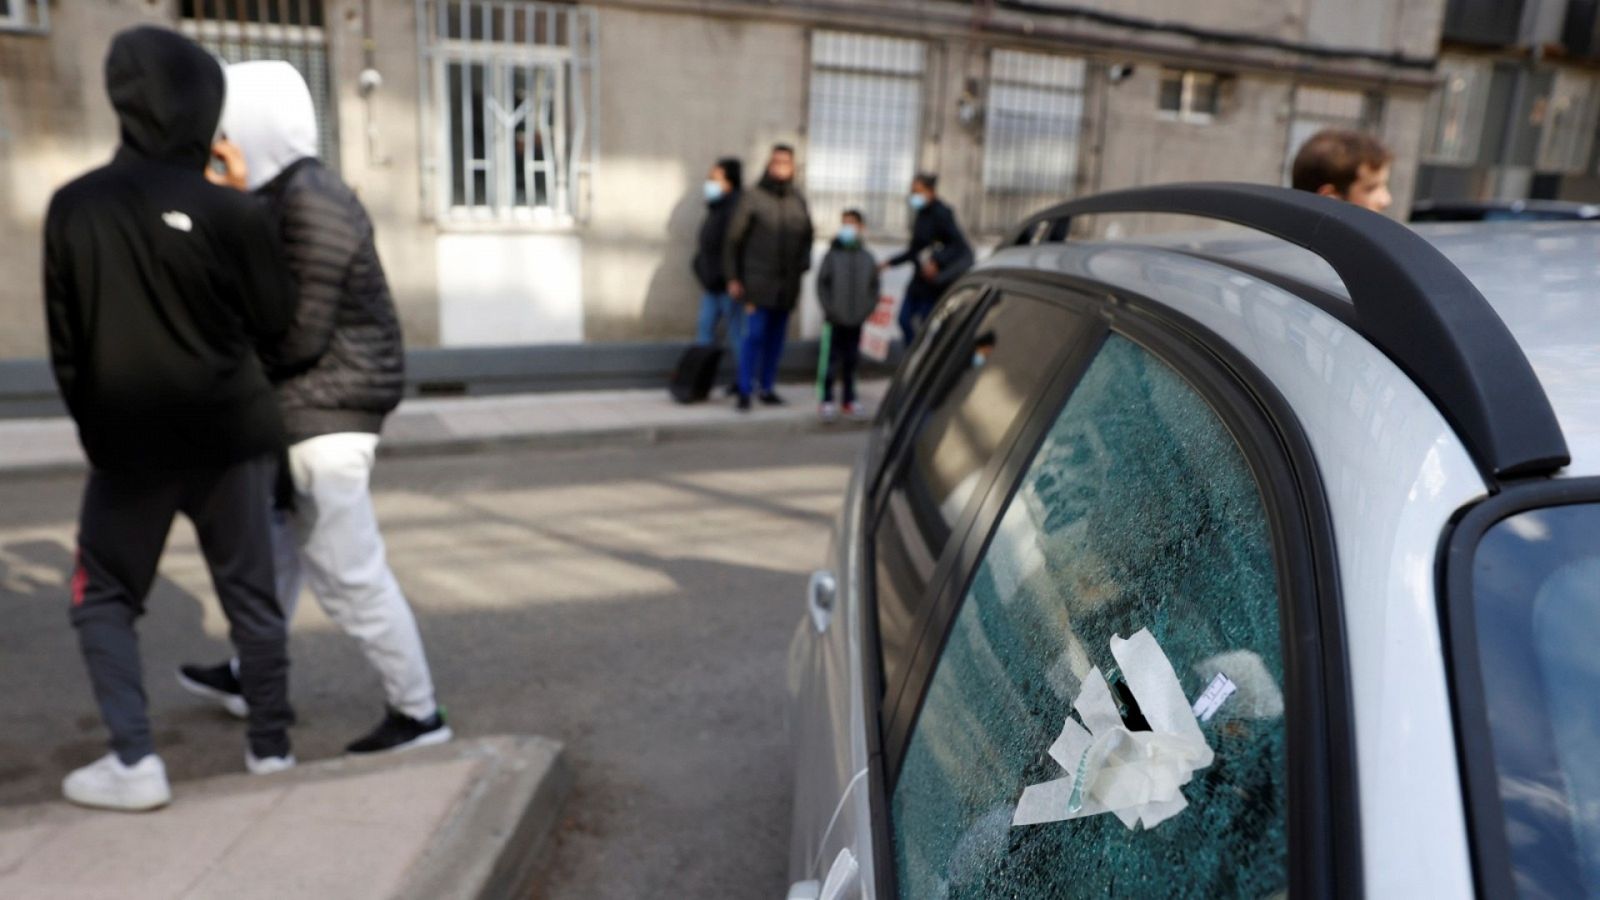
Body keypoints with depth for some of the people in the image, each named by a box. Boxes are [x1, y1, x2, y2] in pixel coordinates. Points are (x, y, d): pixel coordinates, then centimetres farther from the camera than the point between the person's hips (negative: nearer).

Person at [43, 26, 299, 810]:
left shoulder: (71, 207, -2)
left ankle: (134, 760, 7)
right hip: (230, 434, 0)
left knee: (103, 597, 15)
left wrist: (95, 425, 18)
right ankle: (270, 743, 19)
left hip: (127, 443, 1)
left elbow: (64, 341, 5)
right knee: (250, 592, 10)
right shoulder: (232, 212, -10)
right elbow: (275, 324, 0)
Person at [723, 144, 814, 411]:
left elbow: (808, 235, 20)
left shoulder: (798, 201, 11)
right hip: (759, 281, -4)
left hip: (787, 284, 4)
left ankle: (767, 387, 19)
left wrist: (803, 262, 2)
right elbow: (734, 238, -2)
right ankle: (745, 391, -2)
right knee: (755, 334, -8)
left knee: (776, 337, 9)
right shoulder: (753, 197, -2)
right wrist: (733, 277, -5)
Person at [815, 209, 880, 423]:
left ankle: (849, 399, 20)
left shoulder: (867, 257, 4)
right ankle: (828, 401, 6)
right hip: (835, 319, -3)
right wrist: (829, 309, -9)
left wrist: (867, 309, -2)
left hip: (857, 320, 3)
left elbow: (874, 287, 9)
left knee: (852, 360, 10)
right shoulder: (832, 255, -3)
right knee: (832, 359, -2)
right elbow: (822, 284, -2)